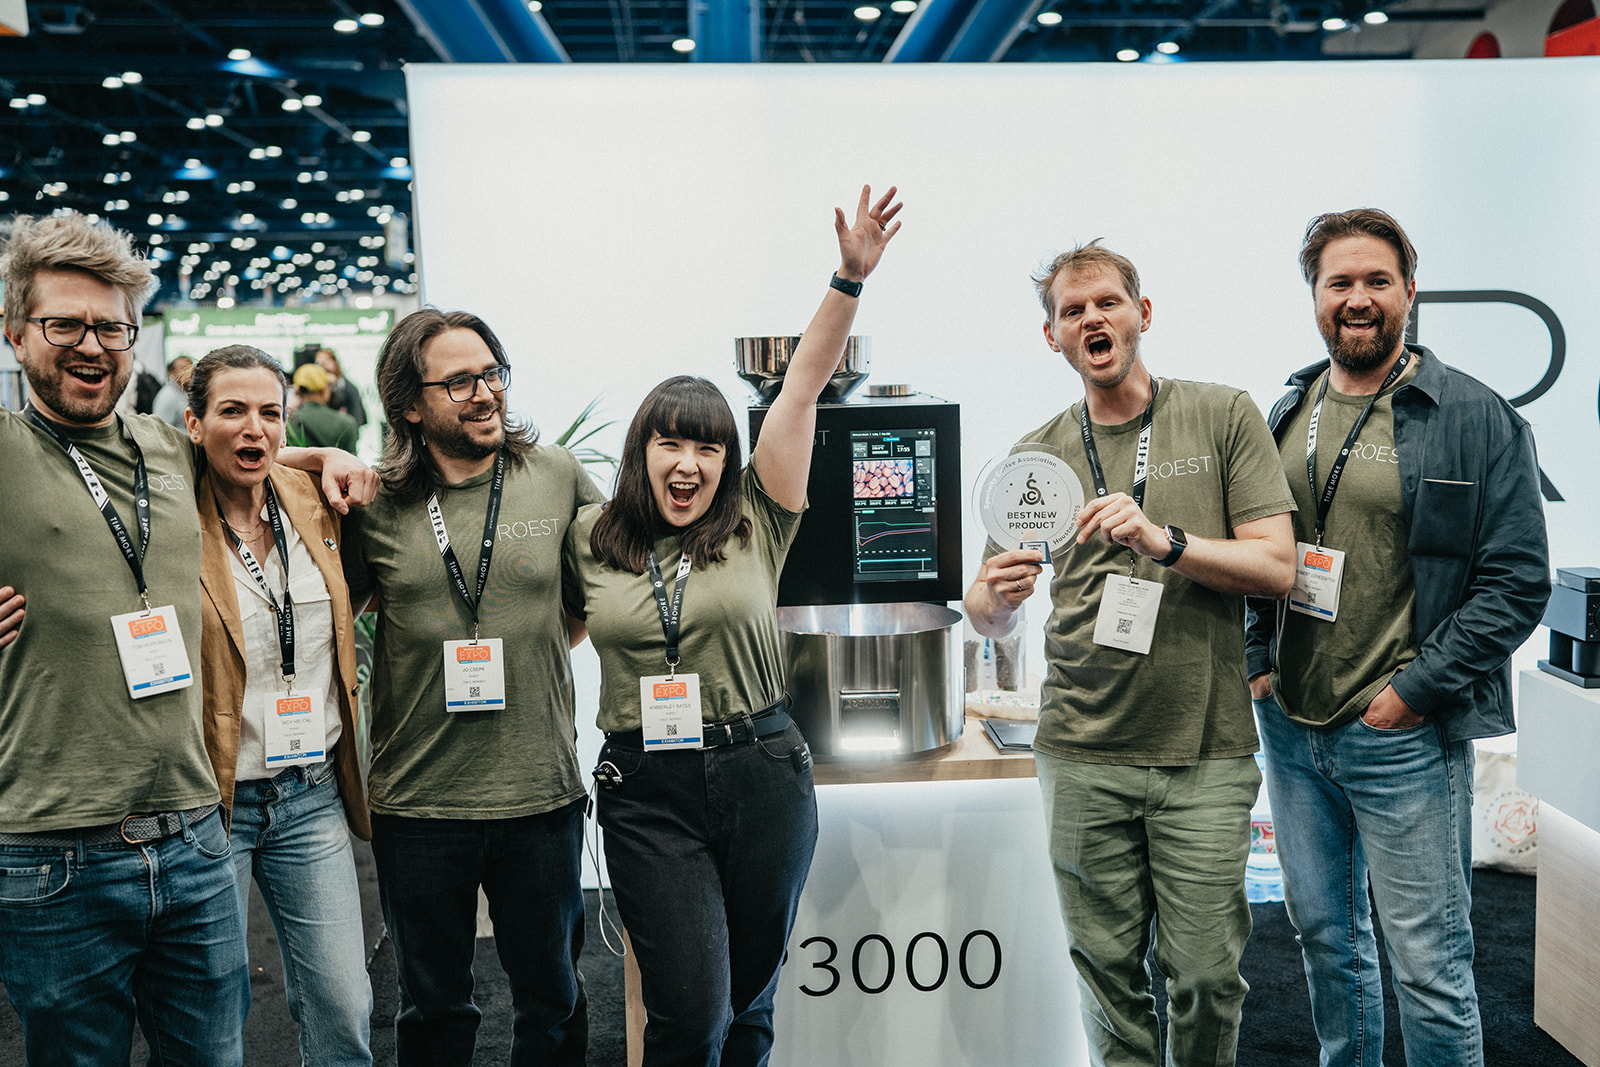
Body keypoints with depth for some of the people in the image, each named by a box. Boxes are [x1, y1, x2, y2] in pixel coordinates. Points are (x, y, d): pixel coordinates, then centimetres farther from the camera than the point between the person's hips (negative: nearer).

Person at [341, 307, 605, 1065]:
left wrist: (544, 643, 6)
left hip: (543, 794, 1)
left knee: (552, 999, 18)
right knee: (434, 1006, 18)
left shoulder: (557, 476, -2)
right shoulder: (375, 504, -3)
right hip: (418, 798, 0)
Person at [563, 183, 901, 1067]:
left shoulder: (756, 523, 1)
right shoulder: (589, 540, 4)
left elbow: (802, 386, -7)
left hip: (762, 774, 1)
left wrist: (851, 277, -13)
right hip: (646, 792, 0)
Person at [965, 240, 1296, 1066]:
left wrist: (1163, 540, -19)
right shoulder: (1038, 455, 8)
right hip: (1082, 756, 2)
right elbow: (988, 618, 11)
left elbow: (1275, 567, -4)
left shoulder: (1223, 417, 2)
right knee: (1107, 968, 8)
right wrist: (996, 596, -13)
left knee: (1206, 973, 2)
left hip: (1205, 751, -1)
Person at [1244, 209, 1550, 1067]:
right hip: (1289, 726, 5)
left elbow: (1518, 581, -9)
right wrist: (1256, 664, 6)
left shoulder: (1476, 419, -7)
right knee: (1323, 936, 19)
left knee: (1429, 965, 2)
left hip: (1401, 737, -5)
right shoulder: (1285, 416, 9)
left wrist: (1416, 690, -13)